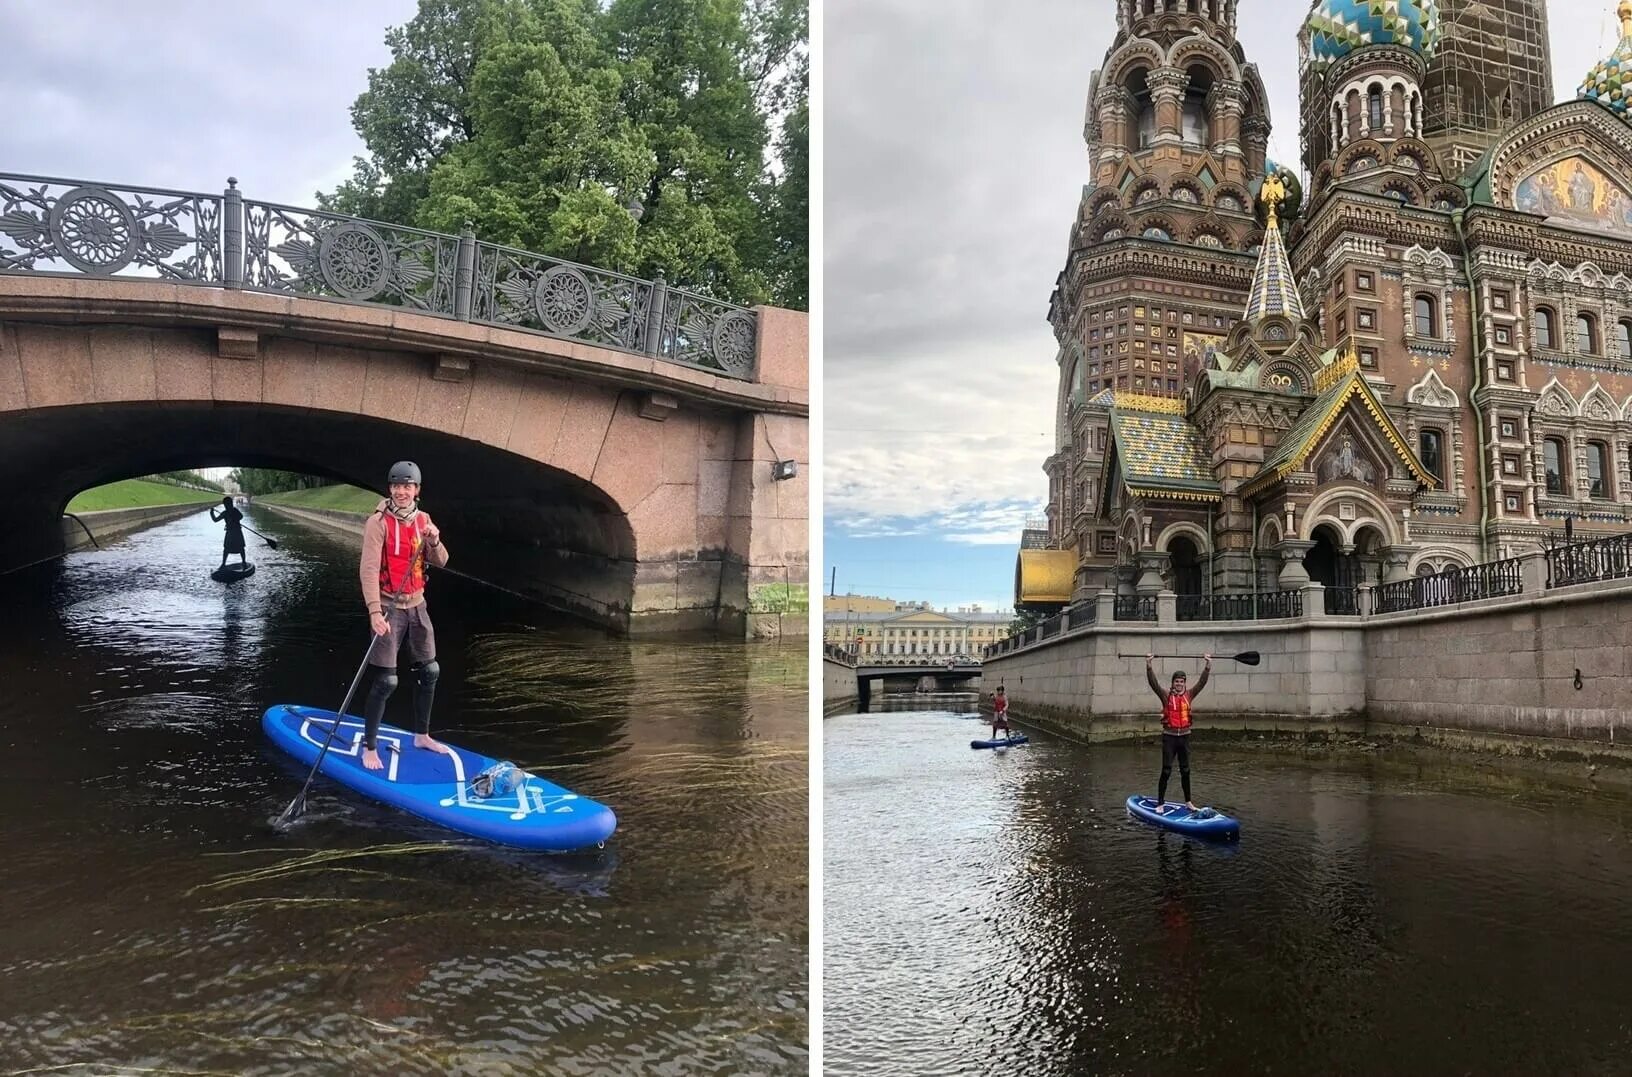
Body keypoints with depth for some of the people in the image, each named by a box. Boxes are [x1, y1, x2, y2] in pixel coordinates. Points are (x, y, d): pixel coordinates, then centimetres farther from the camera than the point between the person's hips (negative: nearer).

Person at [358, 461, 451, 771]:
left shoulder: (422, 519, 5)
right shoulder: (379, 522, -14)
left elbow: (440, 562, 3)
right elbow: (369, 569, -21)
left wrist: (434, 541, -18)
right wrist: (375, 611, -29)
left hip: (416, 605, 7)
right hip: (389, 607, -7)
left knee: (429, 672, 14)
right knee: (385, 682, -7)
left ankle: (422, 736, 31)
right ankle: (369, 748, 6)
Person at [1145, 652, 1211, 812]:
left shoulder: (1189, 694, 6)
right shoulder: (1166, 695, -3)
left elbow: (1202, 682, -1)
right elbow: (1153, 682, -16)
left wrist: (1208, 665, -12)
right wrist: (1148, 665, -28)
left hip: (1184, 736, 3)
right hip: (1169, 737, -3)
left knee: (1185, 771, 12)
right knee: (1166, 771, -3)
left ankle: (1188, 802, 23)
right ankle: (1160, 803, 2)